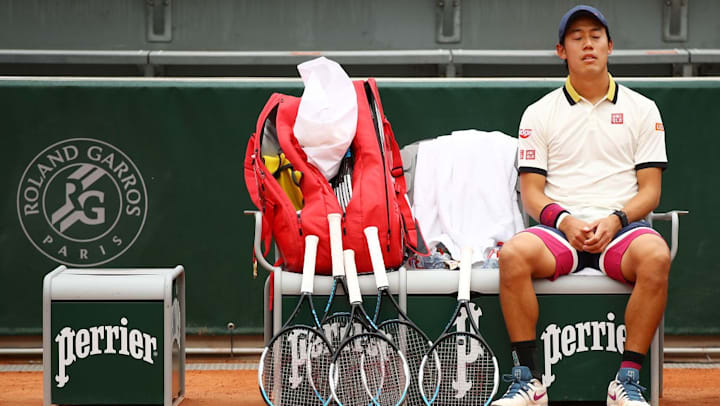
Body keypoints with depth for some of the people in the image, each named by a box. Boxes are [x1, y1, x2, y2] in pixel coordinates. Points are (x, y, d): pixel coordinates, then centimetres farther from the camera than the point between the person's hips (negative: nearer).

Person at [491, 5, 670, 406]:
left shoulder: (642, 109, 13)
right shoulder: (539, 113, 13)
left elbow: (650, 190, 8)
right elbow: (532, 192, 8)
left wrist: (615, 220, -12)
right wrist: (565, 220, -13)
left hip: (621, 226, 0)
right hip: (560, 228, 0)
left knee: (655, 255, -36)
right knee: (514, 254, -33)